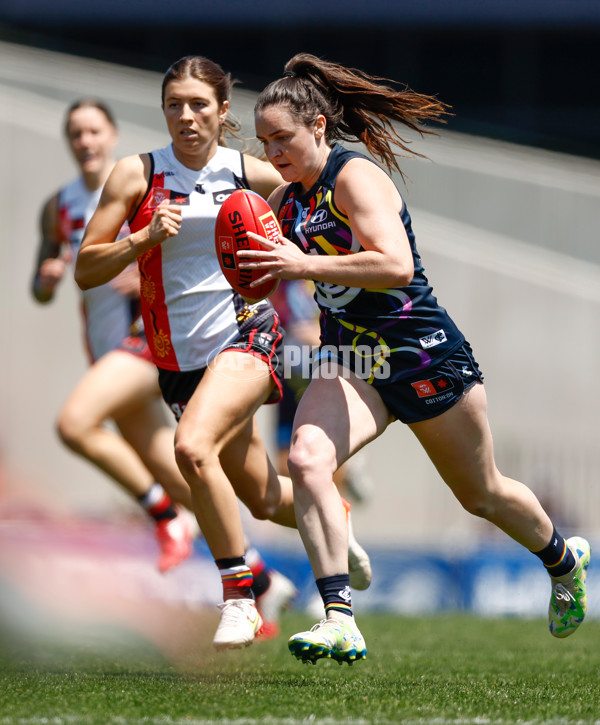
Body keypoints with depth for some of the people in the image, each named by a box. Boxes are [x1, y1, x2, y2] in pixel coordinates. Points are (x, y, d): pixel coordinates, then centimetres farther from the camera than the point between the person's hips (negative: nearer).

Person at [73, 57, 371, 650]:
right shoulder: (136, 174, -3)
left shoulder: (251, 174, -2)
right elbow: (85, 271, -5)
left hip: (245, 333, -3)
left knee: (193, 447, -30)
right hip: (178, 356, 3)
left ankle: (238, 596, -18)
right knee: (263, 499, 14)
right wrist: (147, 236, -21)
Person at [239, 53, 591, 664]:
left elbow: (396, 266, -31)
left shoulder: (355, 176, -17)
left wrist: (303, 264, -34)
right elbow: (265, 277, 21)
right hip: (348, 361, 6)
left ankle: (564, 560, 44)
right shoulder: (286, 199, 6)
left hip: (421, 354, -6)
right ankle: (340, 622, -27)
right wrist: (253, 270, -3)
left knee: (482, 494, 13)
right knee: (306, 460, -24)